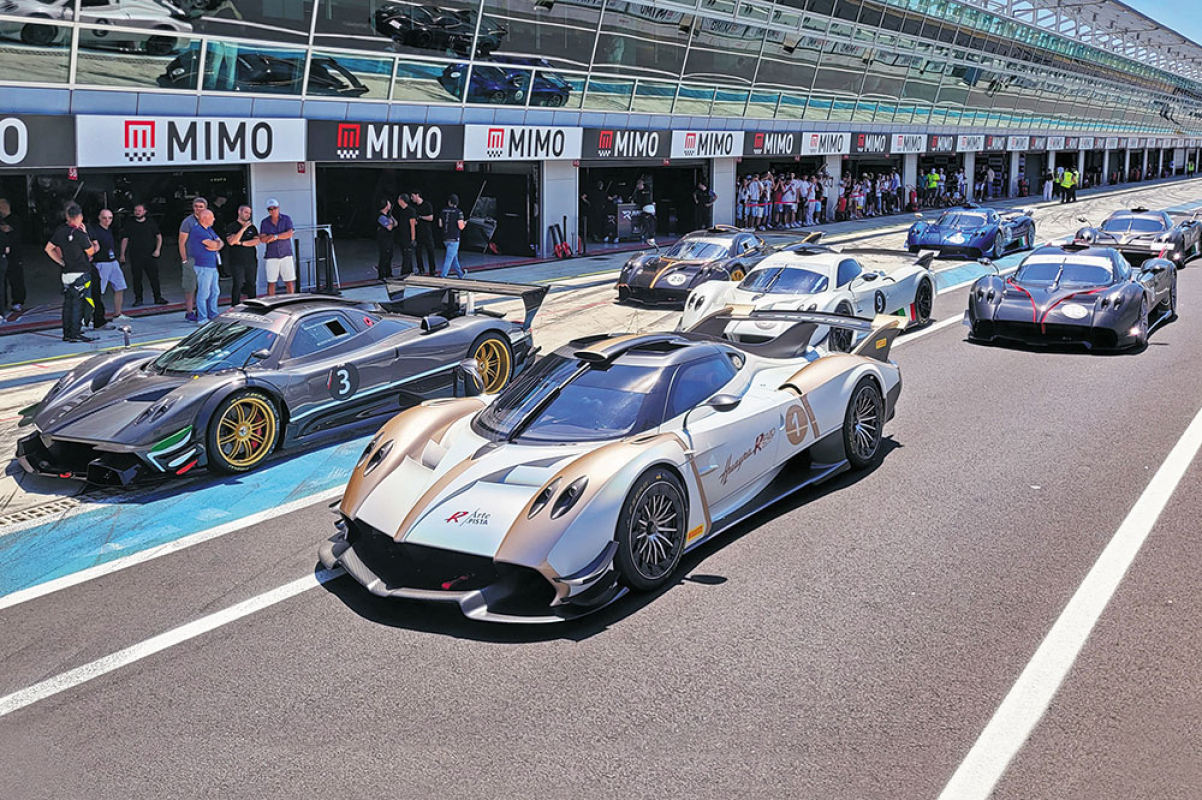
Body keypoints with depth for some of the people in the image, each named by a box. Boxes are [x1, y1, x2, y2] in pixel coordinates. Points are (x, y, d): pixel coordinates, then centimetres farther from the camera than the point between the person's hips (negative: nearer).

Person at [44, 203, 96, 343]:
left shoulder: (59, 230, 4)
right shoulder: (79, 234, -15)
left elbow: (48, 248, 10)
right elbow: (91, 251, -3)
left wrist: (61, 262, 13)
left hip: (65, 272, 7)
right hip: (79, 273, -7)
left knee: (67, 302, 13)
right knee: (77, 303, -4)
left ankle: (67, 333, 16)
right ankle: (75, 334, -7)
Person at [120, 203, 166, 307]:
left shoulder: (151, 223, 8)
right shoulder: (129, 224, 7)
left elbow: (159, 236, 12)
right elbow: (124, 239, 8)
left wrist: (157, 249, -1)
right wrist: (122, 254, 2)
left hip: (150, 255, 0)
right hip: (135, 256, 0)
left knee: (154, 277, 0)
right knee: (137, 278, 1)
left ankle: (158, 297, 7)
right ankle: (138, 299, 8)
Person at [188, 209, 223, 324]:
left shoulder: (209, 229, 16)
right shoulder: (197, 230, -14)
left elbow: (220, 243, 12)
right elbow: (212, 244, -19)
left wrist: (216, 246, -11)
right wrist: (217, 243, 4)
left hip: (212, 265, 9)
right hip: (203, 266, -9)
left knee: (215, 291, 14)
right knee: (203, 293, -7)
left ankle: (213, 315, 24)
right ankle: (202, 318, -3)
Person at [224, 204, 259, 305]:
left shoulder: (252, 227, 14)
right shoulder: (231, 227, 1)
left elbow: (256, 241, 1)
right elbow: (231, 242, -14)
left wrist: (242, 243, -9)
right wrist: (243, 229, -17)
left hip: (251, 261, 4)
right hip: (237, 262, -4)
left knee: (252, 285, 5)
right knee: (237, 285, -5)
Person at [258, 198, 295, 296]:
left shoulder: (286, 219, 3)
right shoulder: (264, 222, 5)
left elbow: (289, 234, -9)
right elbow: (262, 239, -5)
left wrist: (275, 236, -15)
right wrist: (283, 235, -13)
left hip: (286, 254, -1)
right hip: (271, 256, 1)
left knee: (289, 282, -2)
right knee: (271, 283, 0)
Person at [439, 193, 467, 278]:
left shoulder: (443, 211, 3)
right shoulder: (458, 212, -11)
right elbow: (460, 227, -16)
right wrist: (464, 223, 5)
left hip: (445, 238, 6)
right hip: (454, 239, -6)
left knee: (454, 257, 19)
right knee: (449, 258, -2)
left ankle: (460, 274, 31)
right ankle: (443, 275, -6)